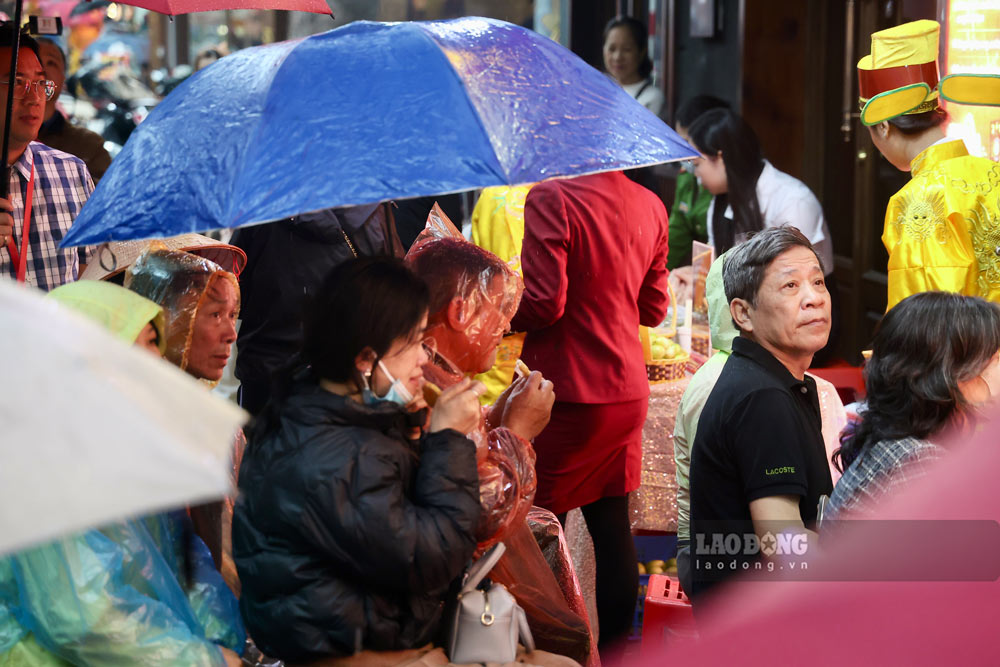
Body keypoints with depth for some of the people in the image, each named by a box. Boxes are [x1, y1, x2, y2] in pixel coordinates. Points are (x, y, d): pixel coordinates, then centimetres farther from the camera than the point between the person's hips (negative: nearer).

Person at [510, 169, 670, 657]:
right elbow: (653, 309, 13)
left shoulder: (551, 198, -15)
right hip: (627, 390, 7)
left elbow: (545, 302, -19)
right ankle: (614, 652, 20)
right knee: (612, 524, 12)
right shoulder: (650, 205, 6)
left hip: (568, 392, -7)